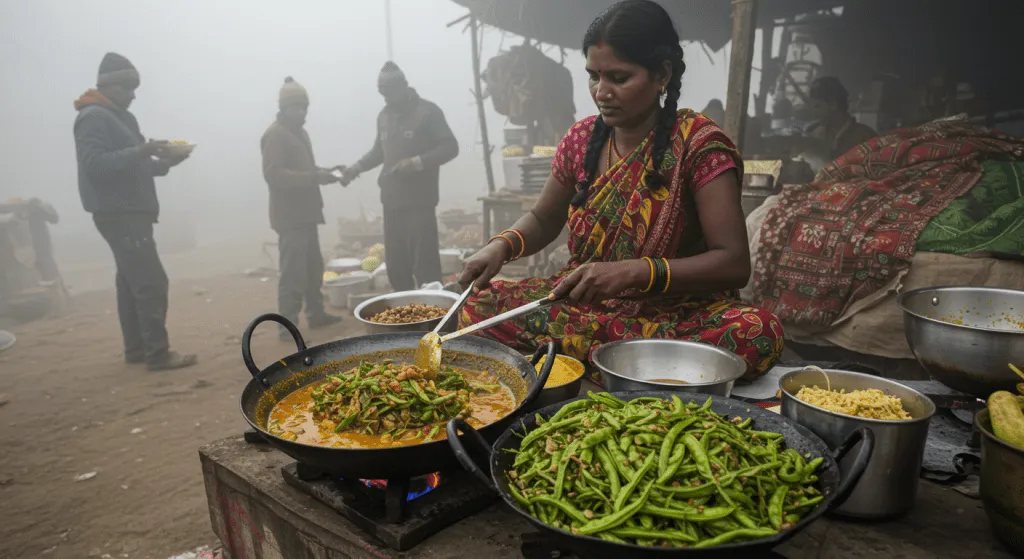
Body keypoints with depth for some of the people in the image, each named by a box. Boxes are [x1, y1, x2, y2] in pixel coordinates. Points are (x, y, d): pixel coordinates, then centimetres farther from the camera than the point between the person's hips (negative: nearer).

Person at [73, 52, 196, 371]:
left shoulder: (122, 118, 19)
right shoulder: (93, 118, -11)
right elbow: (94, 164, -22)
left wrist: (163, 163, 7)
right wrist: (138, 152, -27)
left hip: (132, 212, 10)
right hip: (117, 213, -10)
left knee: (131, 281, 11)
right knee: (151, 281, -13)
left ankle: (136, 349, 17)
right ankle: (157, 353, -10)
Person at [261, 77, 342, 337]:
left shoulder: (299, 133, 18)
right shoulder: (275, 135, -12)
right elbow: (273, 174, -22)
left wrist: (321, 172, 8)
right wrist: (313, 178, -25)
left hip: (305, 212, 10)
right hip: (290, 215, -9)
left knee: (313, 267, 14)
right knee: (293, 271, -10)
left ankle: (316, 314, 25)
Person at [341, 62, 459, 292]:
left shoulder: (427, 111, -4)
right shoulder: (384, 115, 16)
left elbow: (450, 147, -9)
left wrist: (417, 162, -21)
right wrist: (357, 167, 11)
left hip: (419, 200, -6)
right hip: (391, 198, 6)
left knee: (424, 260, -8)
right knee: (395, 262, 9)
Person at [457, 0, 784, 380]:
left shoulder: (699, 144, -12)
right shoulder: (582, 138, 2)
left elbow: (734, 263, -18)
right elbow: (543, 220, 14)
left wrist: (631, 272, -31)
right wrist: (502, 245, -9)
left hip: (673, 316, -3)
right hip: (583, 306, 4)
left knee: (760, 332, -34)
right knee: (477, 307, -16)